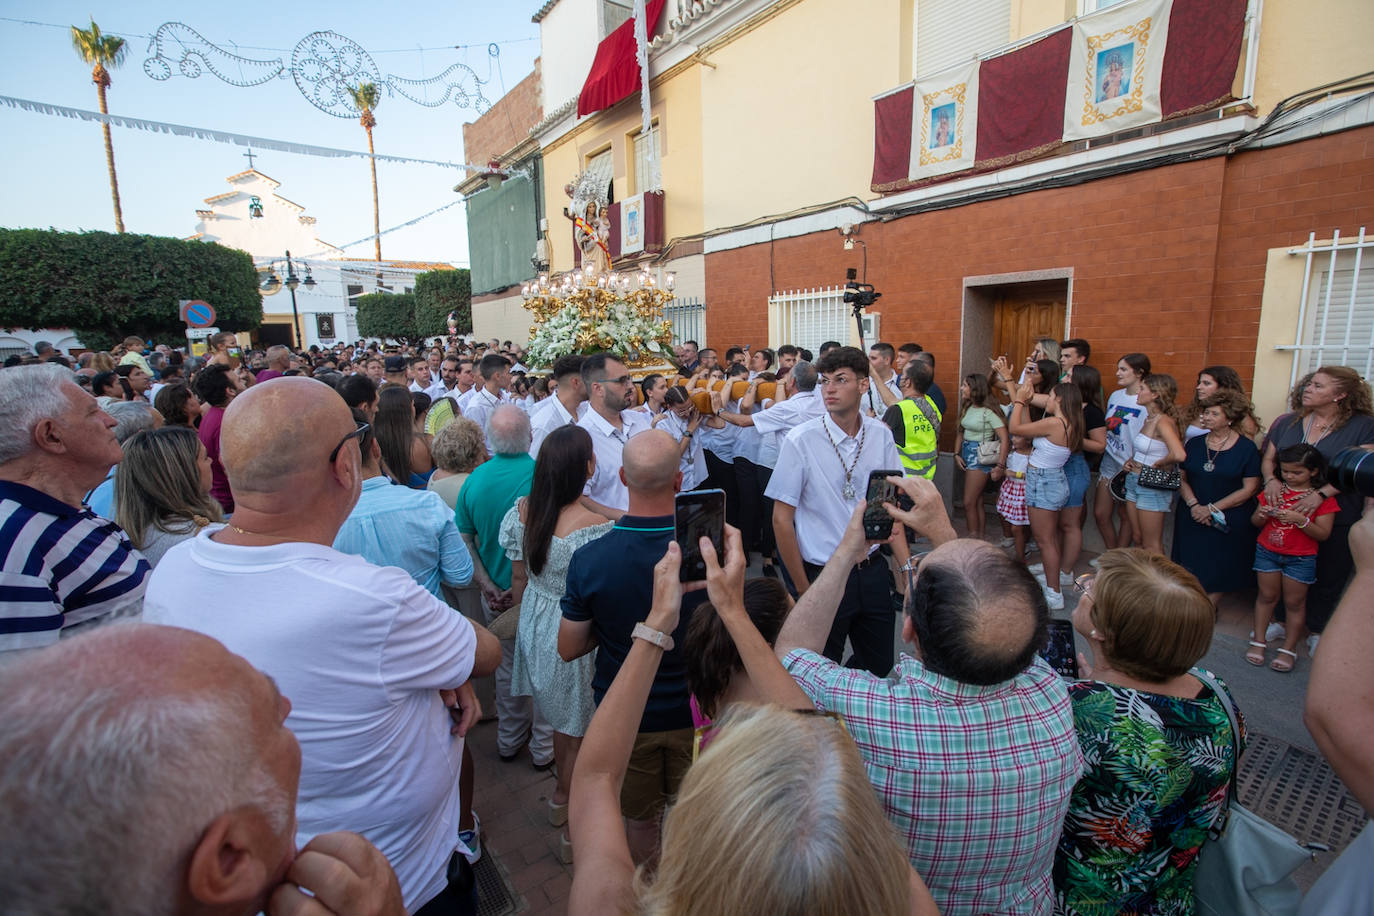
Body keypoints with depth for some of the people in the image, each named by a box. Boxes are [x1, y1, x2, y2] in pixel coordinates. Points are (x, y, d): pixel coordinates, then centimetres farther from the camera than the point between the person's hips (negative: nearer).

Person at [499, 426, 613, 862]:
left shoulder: (523, 511, -10)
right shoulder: (594, 527, -29)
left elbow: (518, 580, 3)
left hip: (535, 626, 7)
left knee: (561, 717, 28)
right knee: (583, 733, 14)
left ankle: (561, 797, 51)